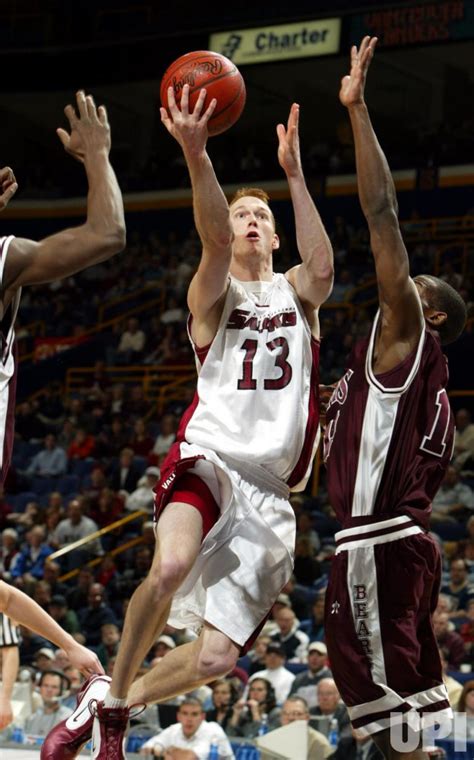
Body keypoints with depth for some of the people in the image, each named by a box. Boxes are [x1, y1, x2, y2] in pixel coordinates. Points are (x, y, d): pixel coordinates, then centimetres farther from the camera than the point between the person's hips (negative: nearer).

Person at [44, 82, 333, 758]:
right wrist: (196, 156, -35)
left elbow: (322, 269, -11)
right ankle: (109, 690, -12)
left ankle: (122, 705, 23)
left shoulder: (295, 293, 15)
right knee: (171, 566, -36)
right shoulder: (213, 295, 9)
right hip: (209, 455, -2)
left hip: (268, 489, 3)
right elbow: (215, 240, -15)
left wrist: (295, 174, -21)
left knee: (215, 660, -6)